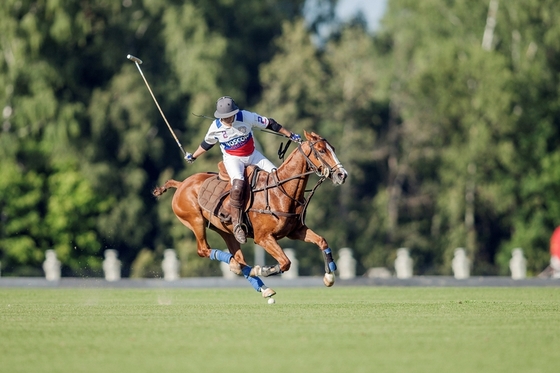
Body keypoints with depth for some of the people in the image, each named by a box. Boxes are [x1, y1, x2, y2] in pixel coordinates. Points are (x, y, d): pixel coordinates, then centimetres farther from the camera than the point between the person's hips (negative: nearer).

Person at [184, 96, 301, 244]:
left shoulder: (246, 117, -17)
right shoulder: (216, 127, -12)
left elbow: (270, 124, -8)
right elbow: (207, 144, 9)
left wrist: (290, 135, -5)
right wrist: (193, 157, 18)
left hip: (252, 155, 3)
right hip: (232, 158, -3)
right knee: (238, 185, -32)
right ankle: (237, 224, -27)